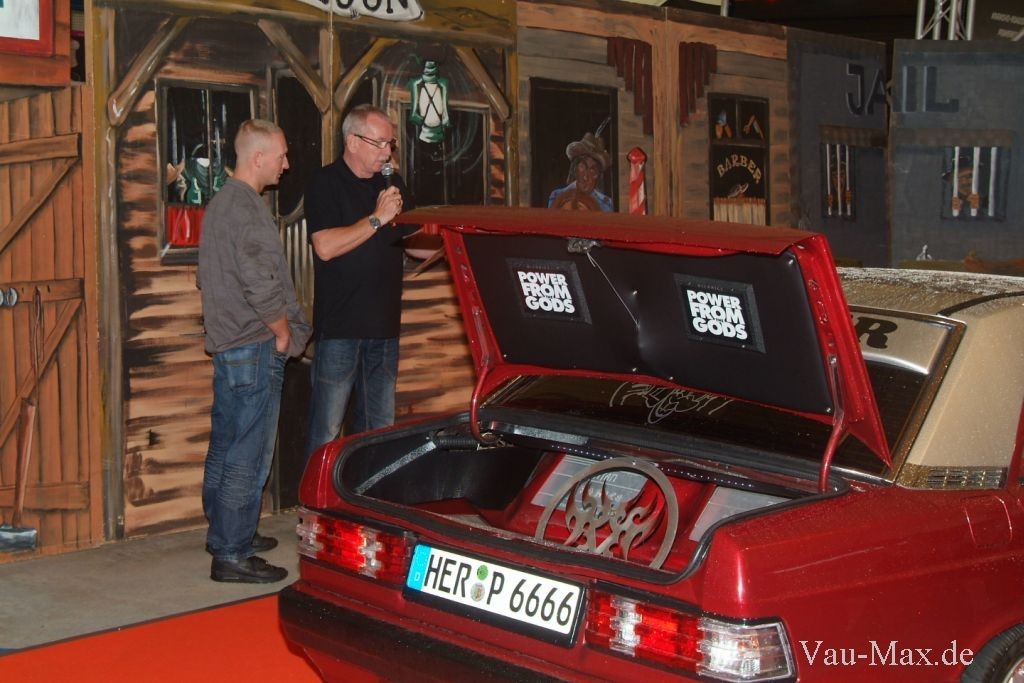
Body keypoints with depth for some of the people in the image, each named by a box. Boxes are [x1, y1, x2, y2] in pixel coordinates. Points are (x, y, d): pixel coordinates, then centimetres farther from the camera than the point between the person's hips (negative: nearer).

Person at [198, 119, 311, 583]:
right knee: (248, 457, -6)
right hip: (254, 346, -11)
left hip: (226, 344, 11)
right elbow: (261, 284, -23)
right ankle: (233, 555, -2)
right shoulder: (246, 208, -17)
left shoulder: (220, 203, 16)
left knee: (225, 448, 18)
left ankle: (223, 534, 30)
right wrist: (283, 332, -9)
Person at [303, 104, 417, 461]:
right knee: (327, 433, -3)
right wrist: (377, 218, -17)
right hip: (339, 325, -6)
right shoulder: (325, 184, -5)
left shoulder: (392, 183, 14)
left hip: (384, 324, 6)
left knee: (380, 429, 12)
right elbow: (325, 247, -18)